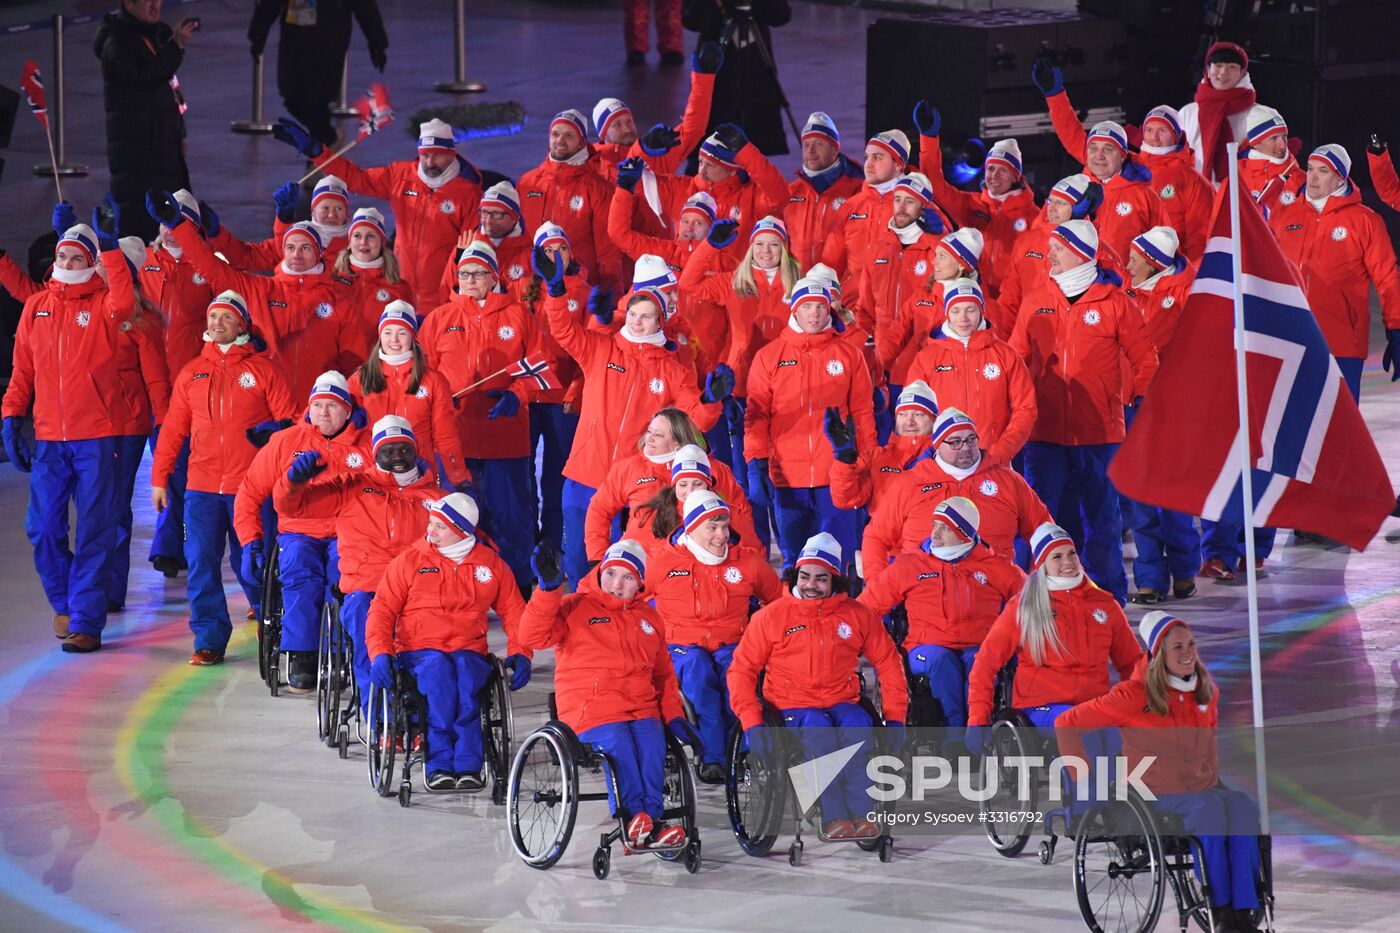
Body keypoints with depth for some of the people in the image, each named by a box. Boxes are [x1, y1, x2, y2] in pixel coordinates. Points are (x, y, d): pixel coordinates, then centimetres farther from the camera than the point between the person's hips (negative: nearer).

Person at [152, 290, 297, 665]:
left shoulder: (263, 370, 2)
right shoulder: (192, 373, 12)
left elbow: (287, 421, 2)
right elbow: (173, 429, 14)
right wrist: (159, 478, 11)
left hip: (250, 487, -3)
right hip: (201, 487, 3)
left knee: (248, 562, 3)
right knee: (201, 564, -4)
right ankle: (210, 640, 2)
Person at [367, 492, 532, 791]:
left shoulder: (491, 564, 12)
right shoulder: (409, 562, 7)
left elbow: (513, 611, 16)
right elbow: (382, 610, 5)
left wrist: (520, 654, 1)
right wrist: (380, 653, -12)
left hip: (470, 651, 1)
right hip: (418, 651, -1)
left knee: (465, 674, -37)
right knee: (439, 670, -37)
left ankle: (467, 766, -40)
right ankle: (440, 765, -39)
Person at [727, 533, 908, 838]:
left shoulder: (857, 616, 8)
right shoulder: (771, 616, 2)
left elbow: (888, 664, 14)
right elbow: (742, 670, 2)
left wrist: (895, 718, 5)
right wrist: (752, 723, -9)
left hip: (843, 703, 2)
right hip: (792, 708, -2)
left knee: (857, 725, -33)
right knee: (819, 728, -36)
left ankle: (860, 814, -35)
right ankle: (833, 818, -39)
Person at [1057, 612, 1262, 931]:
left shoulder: (1206, 691, 9)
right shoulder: (1134, 696, -9)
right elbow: (1066, 724, -5)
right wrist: (1083, 778, -5)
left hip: (1203, 787, 5)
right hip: (1155, 796, -5)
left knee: (1242, 805, -29)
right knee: (1211, 807, -36)